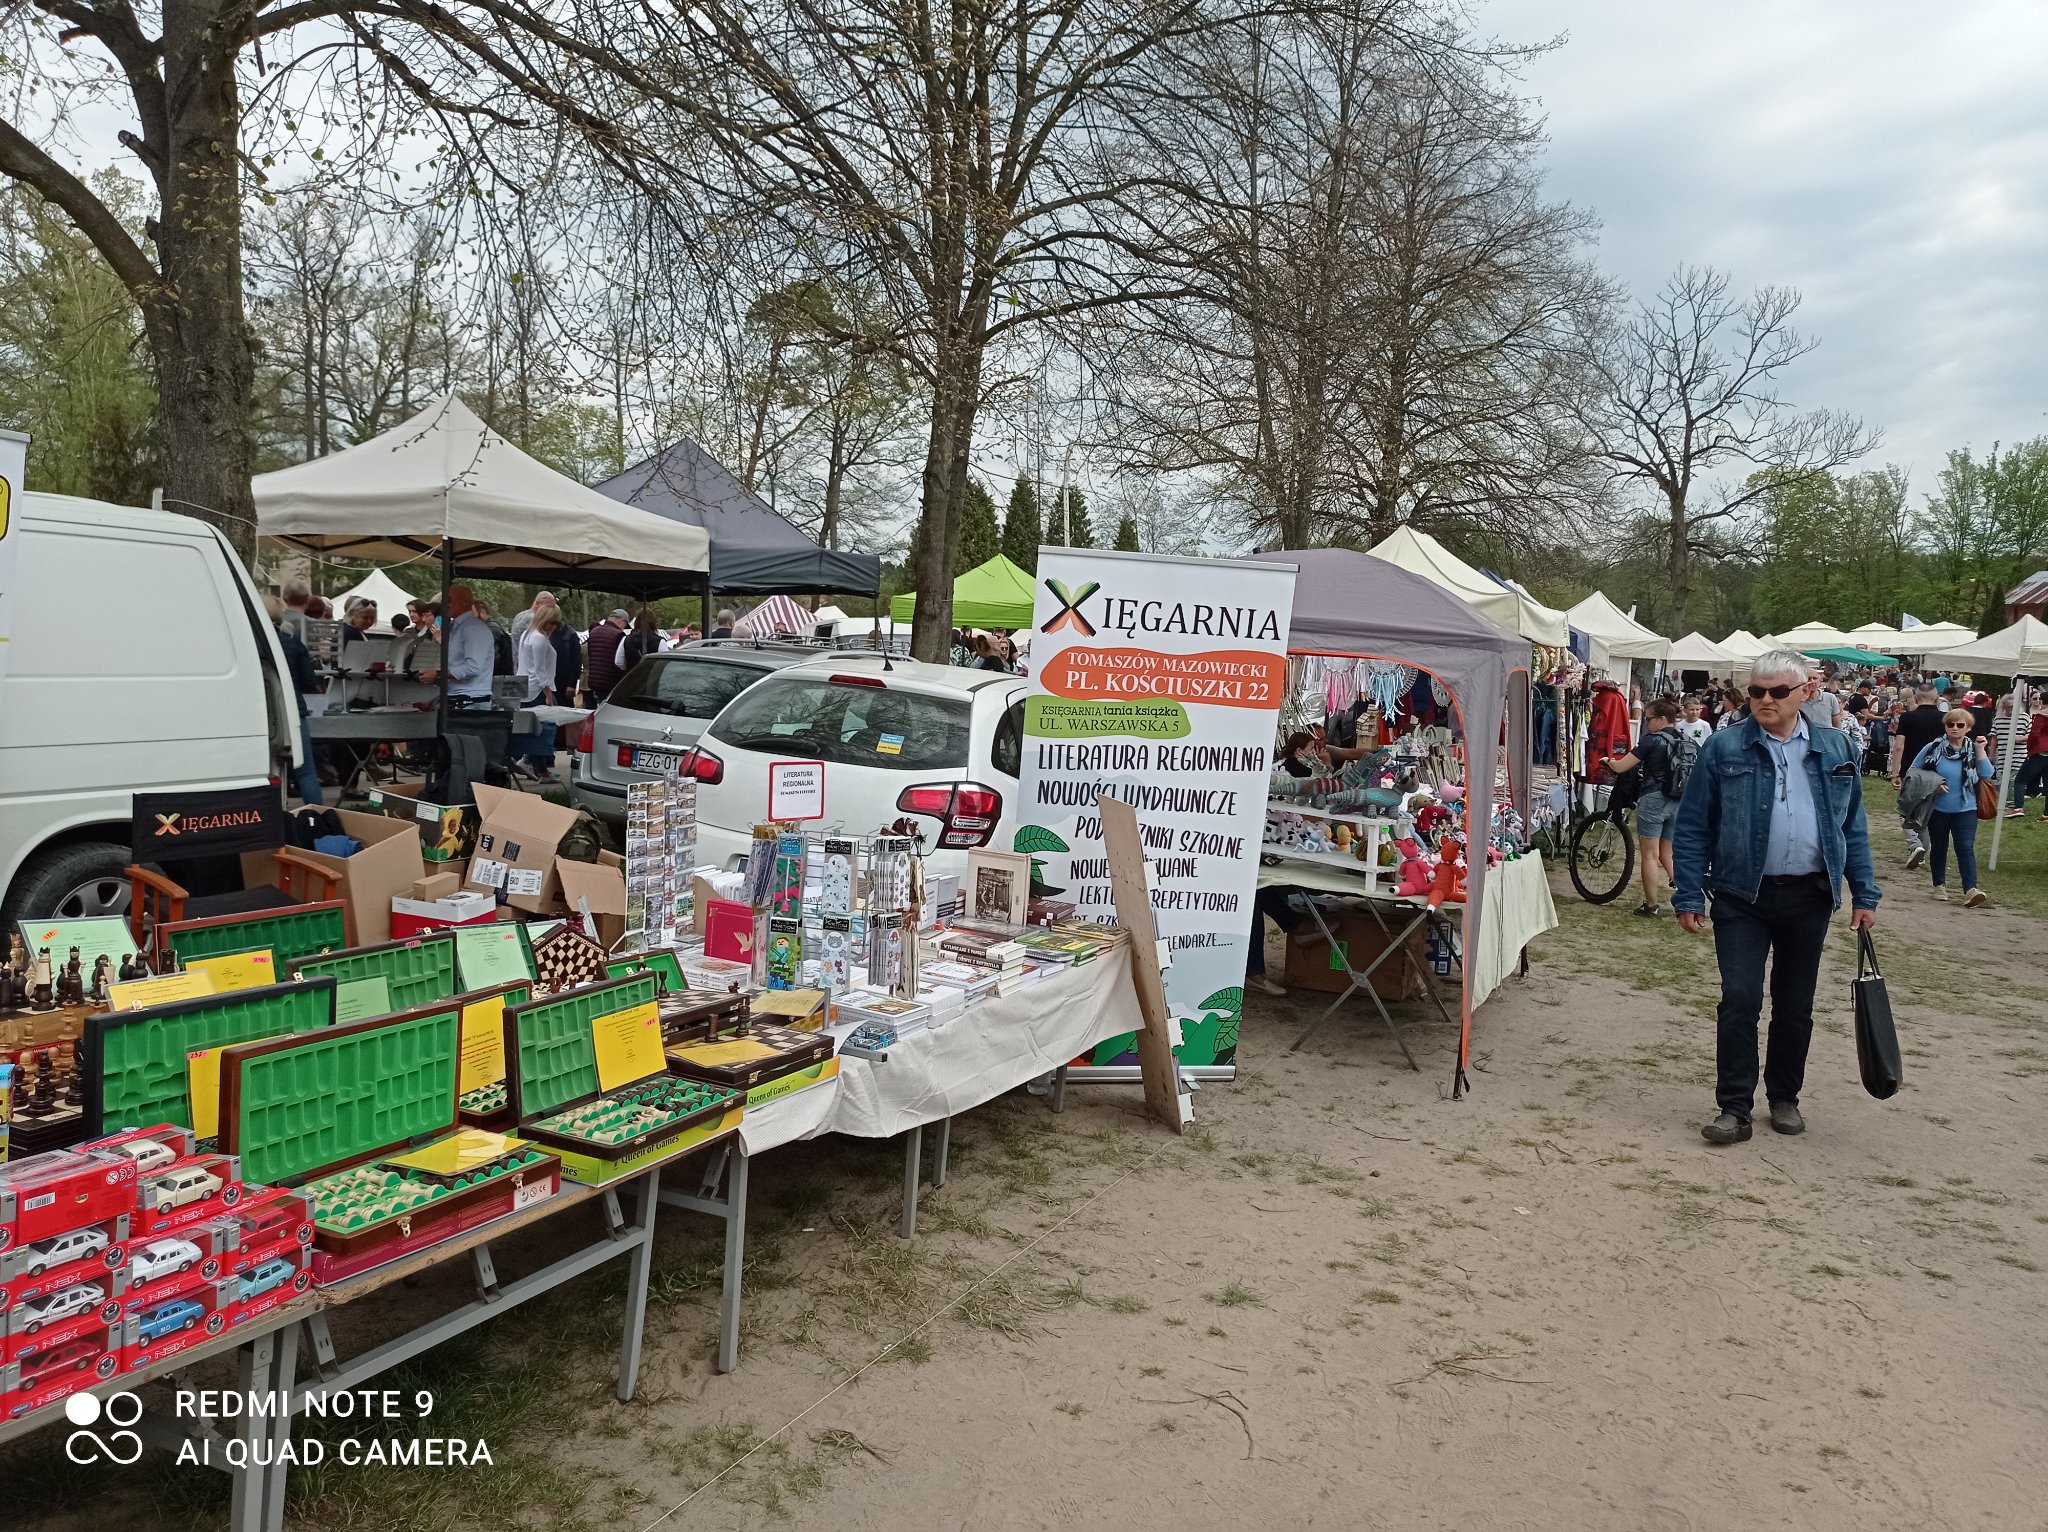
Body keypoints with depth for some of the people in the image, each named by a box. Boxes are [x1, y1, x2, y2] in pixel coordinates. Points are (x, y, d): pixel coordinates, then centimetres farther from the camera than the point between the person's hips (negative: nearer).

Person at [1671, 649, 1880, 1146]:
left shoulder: (1834, 750, 5)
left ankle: (1784, 1098, 28)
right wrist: (1689, 896, -8)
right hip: (1742, 897, -3)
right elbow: (1692, 828, -3)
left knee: (1795, 1007, 13)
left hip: (1810, 897, 3)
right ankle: (1734, 1108, 1)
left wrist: (1864, 895, 6)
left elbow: (1853, 828, 11)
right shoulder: (1724, 748, -4)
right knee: (1740, 1001, -6)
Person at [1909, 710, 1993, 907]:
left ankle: (1970, 889, -16)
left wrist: (1980, 751, -16)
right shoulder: (1934, 749, -5)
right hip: (1938, 808, 0)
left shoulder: (1973, 750, -1)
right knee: (1939, 848, 12)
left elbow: (1986, 776, -11)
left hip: (1965, 809, 0)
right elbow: (1914, 771, 2)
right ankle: (1940, 885, 26)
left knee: (1966, 848, -10)